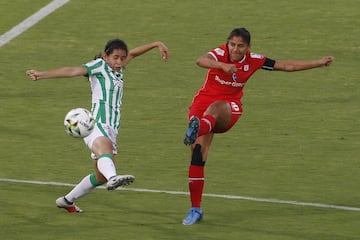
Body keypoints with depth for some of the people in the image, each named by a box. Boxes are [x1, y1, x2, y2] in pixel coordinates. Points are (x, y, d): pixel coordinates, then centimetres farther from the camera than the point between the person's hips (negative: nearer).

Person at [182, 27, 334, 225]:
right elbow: (201, 61, -34)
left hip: (229, 109, 1)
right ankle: (195, 209, -2)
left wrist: (319, 63, 7)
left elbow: (287, 66, 8)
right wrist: (222, 66, -53)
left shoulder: (253, 61, -2)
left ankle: (196, 129, -71)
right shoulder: (220, 53, -11)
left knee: (215, 107, -38)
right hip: (204, 101, -1)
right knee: (197, 156, -11)